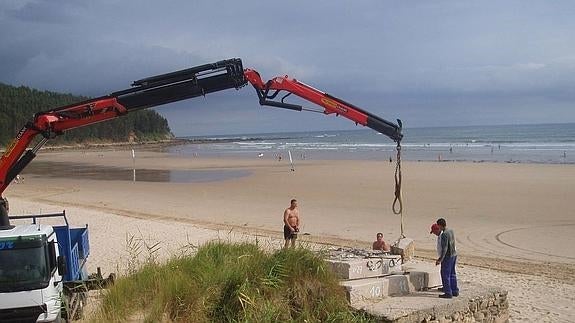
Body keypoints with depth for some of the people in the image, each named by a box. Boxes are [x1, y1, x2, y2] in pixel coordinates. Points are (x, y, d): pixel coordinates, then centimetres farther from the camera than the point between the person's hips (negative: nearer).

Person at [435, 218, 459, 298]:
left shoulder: (444, 234, -21)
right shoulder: (451, 231, 7)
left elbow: (444, 248, -23)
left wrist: (440, 259, -21)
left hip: (448, 256, -9)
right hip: (454, 255, 9)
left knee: (445, 275, -1)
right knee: (452, 274, 17)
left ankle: (448, 293, 1)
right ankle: (455, 291, 23)